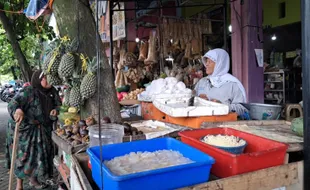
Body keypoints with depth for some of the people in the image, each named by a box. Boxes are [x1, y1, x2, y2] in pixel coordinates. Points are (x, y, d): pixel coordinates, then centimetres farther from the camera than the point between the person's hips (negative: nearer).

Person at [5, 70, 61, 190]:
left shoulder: (52, 92, -1)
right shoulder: (28, 91, -20)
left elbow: (58, 104, 14)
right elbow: (13, 103, -29)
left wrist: (56, 110, -9)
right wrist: (17, 110, -51)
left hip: (42, 130, 6)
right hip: (24, 129, -6)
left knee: (39, 155, 13)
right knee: (23, 156, 3)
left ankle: (33, 180, 35)